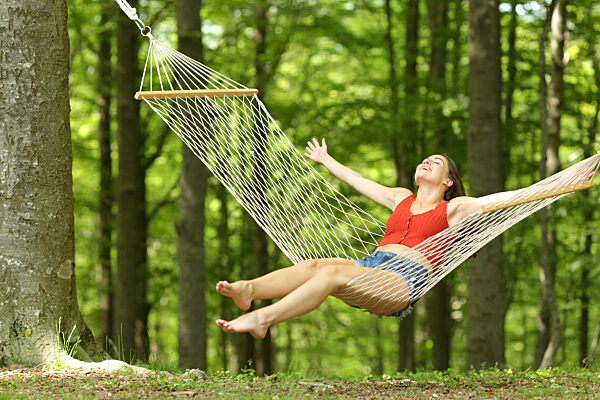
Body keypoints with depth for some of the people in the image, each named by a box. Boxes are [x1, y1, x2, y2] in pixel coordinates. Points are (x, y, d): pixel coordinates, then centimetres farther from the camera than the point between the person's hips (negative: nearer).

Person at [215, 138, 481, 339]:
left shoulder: (452, 209, 16)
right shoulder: (401, 198, 32)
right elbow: (357, 180, 45)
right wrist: (325, 160, 56)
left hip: (406, 278, -6)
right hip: (371, 263, 6)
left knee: (331, 272, -33)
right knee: (313, 265, -26)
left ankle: (262, 319, -53)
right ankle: (247, 290, -53)